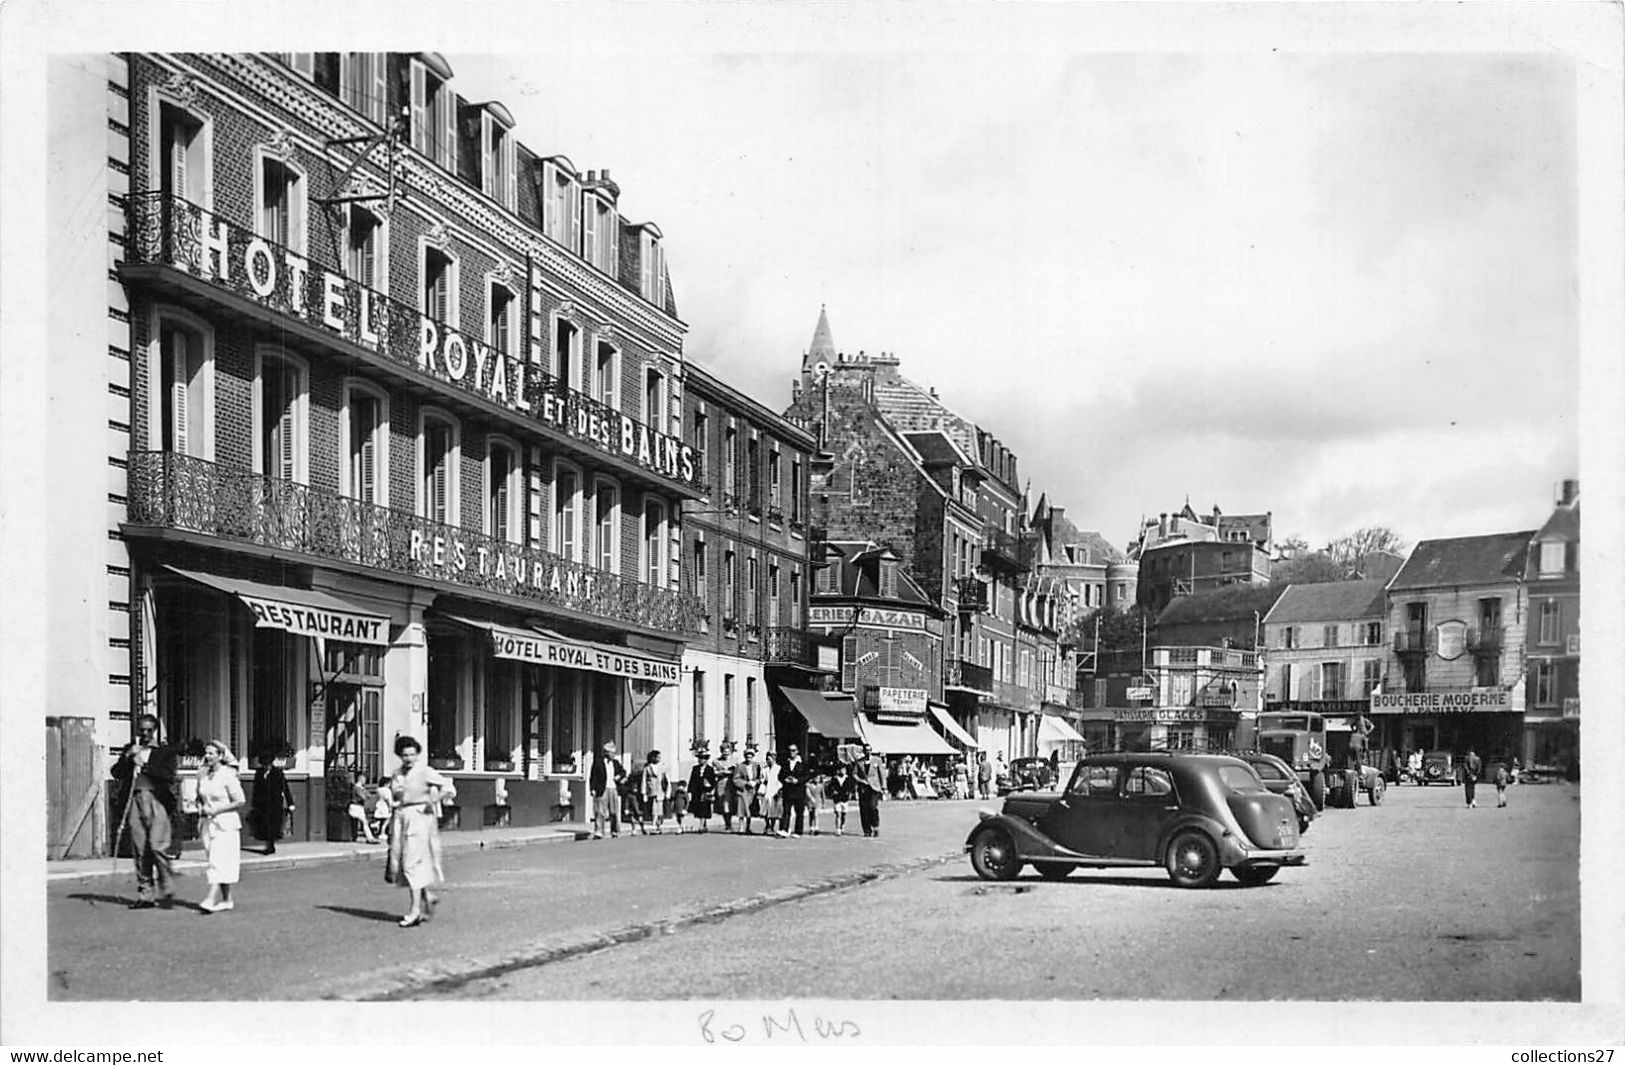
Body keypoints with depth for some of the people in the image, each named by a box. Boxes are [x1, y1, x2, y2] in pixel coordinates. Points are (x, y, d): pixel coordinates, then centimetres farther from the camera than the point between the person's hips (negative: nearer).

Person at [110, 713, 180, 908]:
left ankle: (167, 892, -3)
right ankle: (144, 896, 6)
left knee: (158, 847, -13)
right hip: (135, 802, 3)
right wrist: (127, 757, -5)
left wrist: (144, 766, -10)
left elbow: (169, 775, -5)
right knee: (140, 850, 1)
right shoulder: (130, 750, 19)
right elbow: (116, 773, 10)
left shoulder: (166, 751, 9)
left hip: (157, 801, -3)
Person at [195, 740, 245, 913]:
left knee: (218, 862, -13)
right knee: (220, 864, 10)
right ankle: (226, 900, 17)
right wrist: (200, 807, 1)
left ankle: (211, 900, -19)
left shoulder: (228, 775, -10)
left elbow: (240, 801, -10)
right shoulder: (202, 775, 8)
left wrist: (217, 810, -15)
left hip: (225, 824, -6)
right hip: (208, 823, 6)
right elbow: (199, 797, 23)